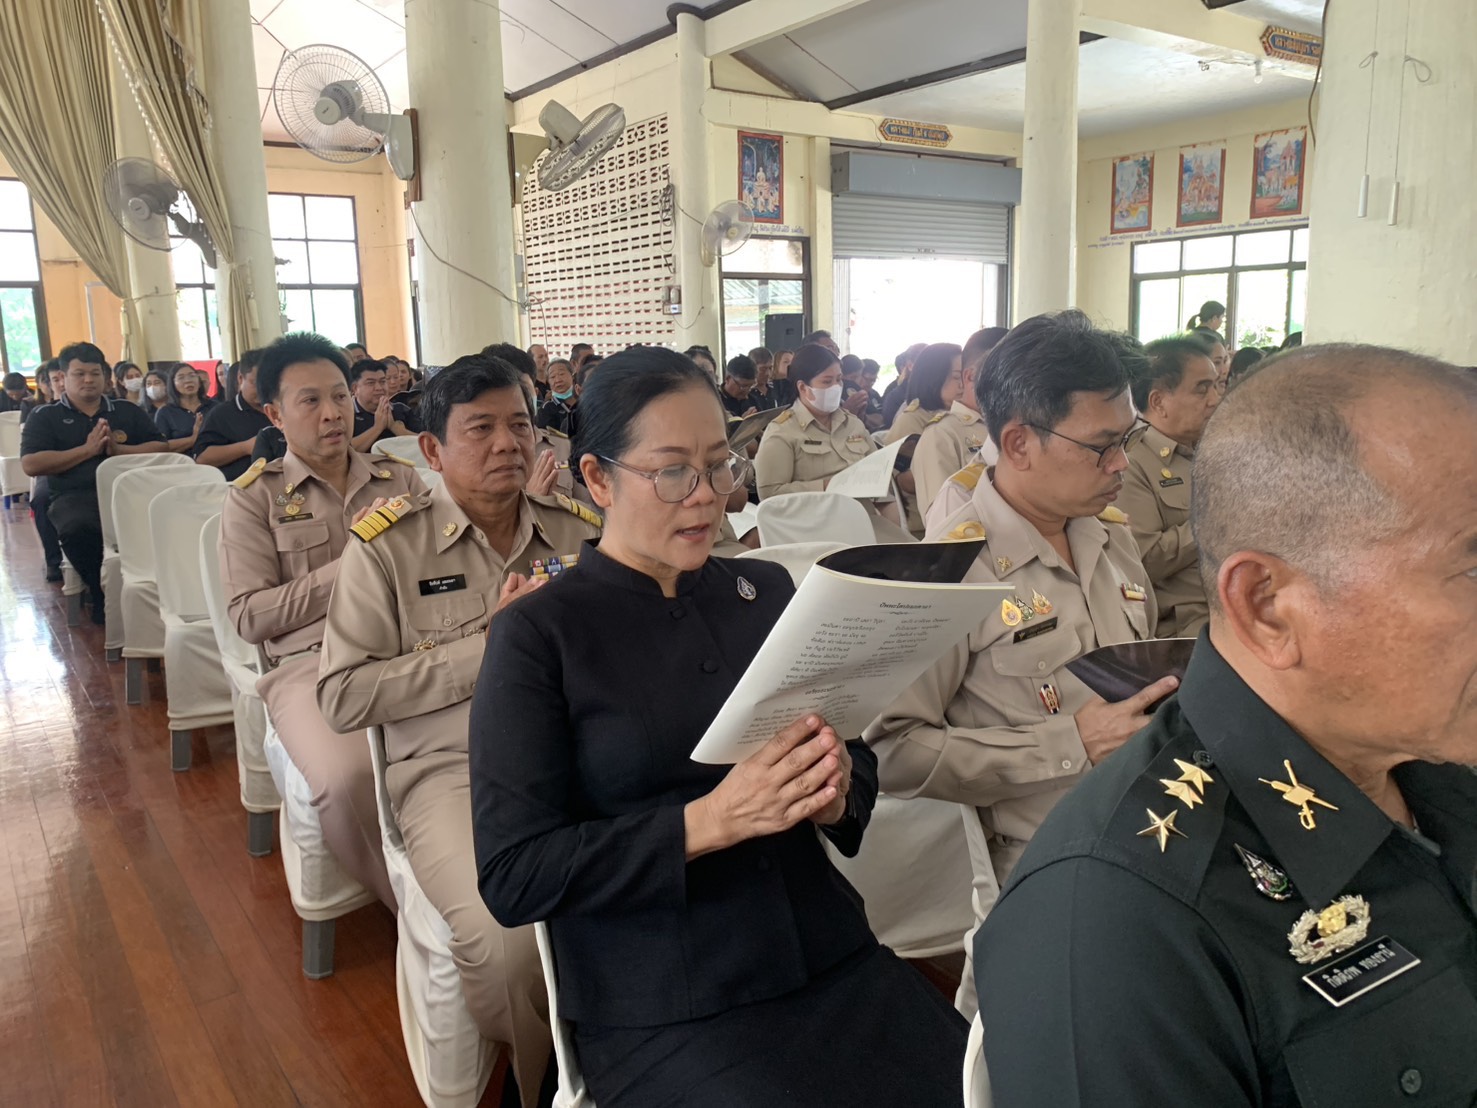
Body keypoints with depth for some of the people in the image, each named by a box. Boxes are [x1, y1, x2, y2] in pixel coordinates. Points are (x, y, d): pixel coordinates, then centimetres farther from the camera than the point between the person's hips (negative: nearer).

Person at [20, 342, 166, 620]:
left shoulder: (128, 411, 20)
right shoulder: (44, 417, 13)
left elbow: (160, 449, 11)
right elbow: (31, 465, 0)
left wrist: (118, 449, -6)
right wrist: (88, 449, -4)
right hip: (74, 496, -1)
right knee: (78, 529, -38)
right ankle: (104, 595, -13)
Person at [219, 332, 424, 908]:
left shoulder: (400, 478, 17)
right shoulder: (254, 496, 9)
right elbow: (249, 616, 1)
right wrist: (348, 567, -6)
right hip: (311, 660, -2)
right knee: (348, 778, -33)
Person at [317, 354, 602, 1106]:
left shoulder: (579, 531, 11)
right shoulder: (387, 546, 2)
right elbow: (342, 698, -4)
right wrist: (487, 644, -10)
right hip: (454, 767, -2)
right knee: (505, 936, -30)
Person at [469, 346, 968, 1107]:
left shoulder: (767, 590, 6)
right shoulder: (537, 634, -8)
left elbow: (858, 759, 12)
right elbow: (511, 875, -12)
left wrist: (834, 793, -12)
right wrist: (708, 820, -22)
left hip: (830, 958, 5)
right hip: (663, 1013, -4)